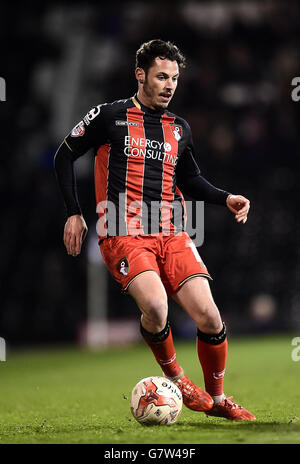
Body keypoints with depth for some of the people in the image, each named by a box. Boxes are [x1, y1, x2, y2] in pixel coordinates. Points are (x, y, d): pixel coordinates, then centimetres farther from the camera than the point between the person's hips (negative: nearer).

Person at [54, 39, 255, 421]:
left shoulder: (179, 128, 16)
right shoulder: (110, 116, 2)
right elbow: (64, 156, 10)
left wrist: (226, 198, 9)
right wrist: (74, 214, 5)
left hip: (171, 235, 4)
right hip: (124, 236, -4)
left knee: (209, 317, -10)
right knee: (155, 306, -30)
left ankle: (217, 400, 12)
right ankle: (175, 378, -2)